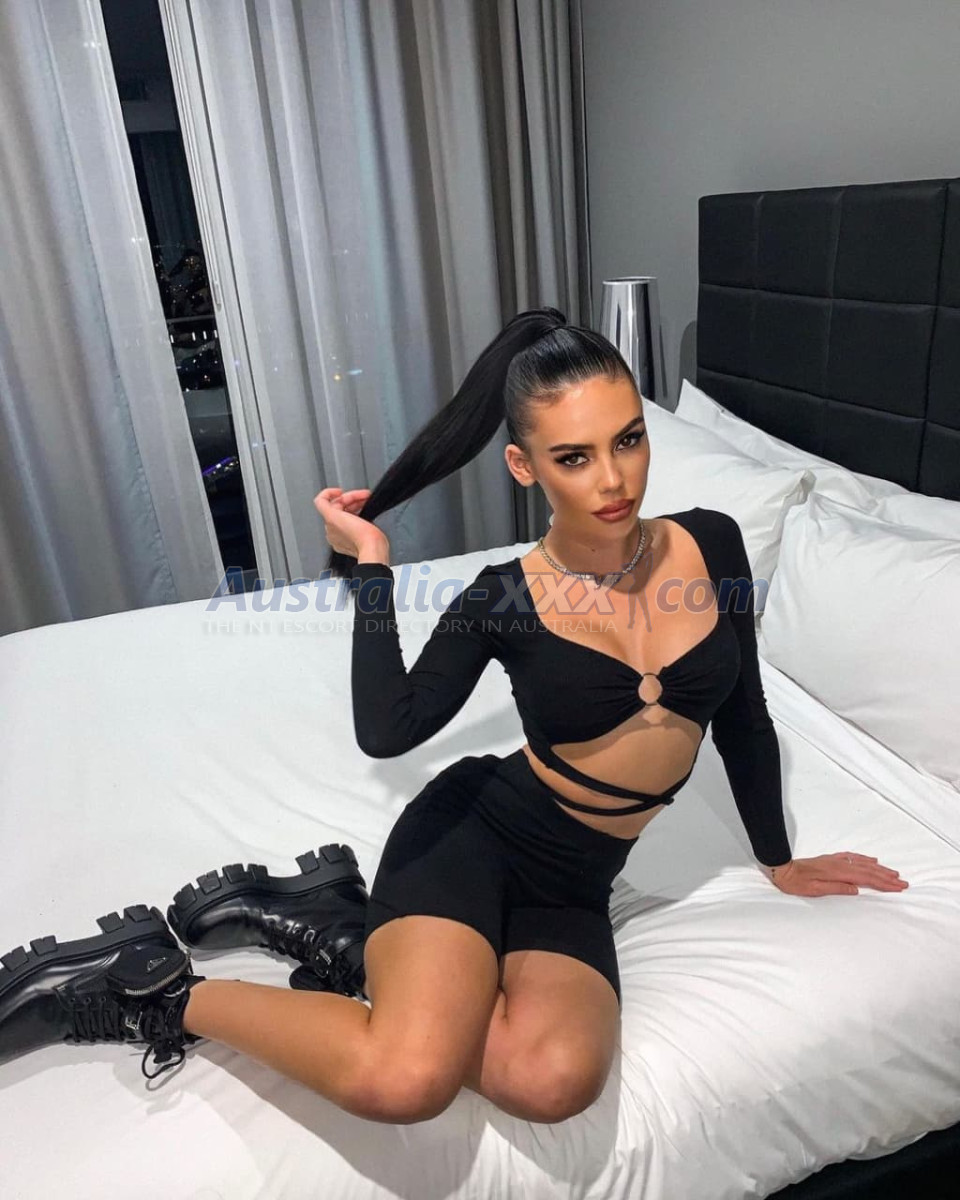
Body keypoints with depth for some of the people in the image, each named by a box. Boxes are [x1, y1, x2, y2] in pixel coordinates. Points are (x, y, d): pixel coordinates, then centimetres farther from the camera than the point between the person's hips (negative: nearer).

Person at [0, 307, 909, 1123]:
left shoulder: (711, 542, -2)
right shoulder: (504, 598, -10)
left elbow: (743, 718, 10)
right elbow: (387, 732, -12)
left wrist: (779, 861, 19)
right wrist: (370, 566, -12)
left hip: (570, 889, 4)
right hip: (469, 836, -3)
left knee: (554, 1079, -28)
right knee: (403, 1082, -29)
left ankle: (346, 929, -3)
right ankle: (166, 990, -4)